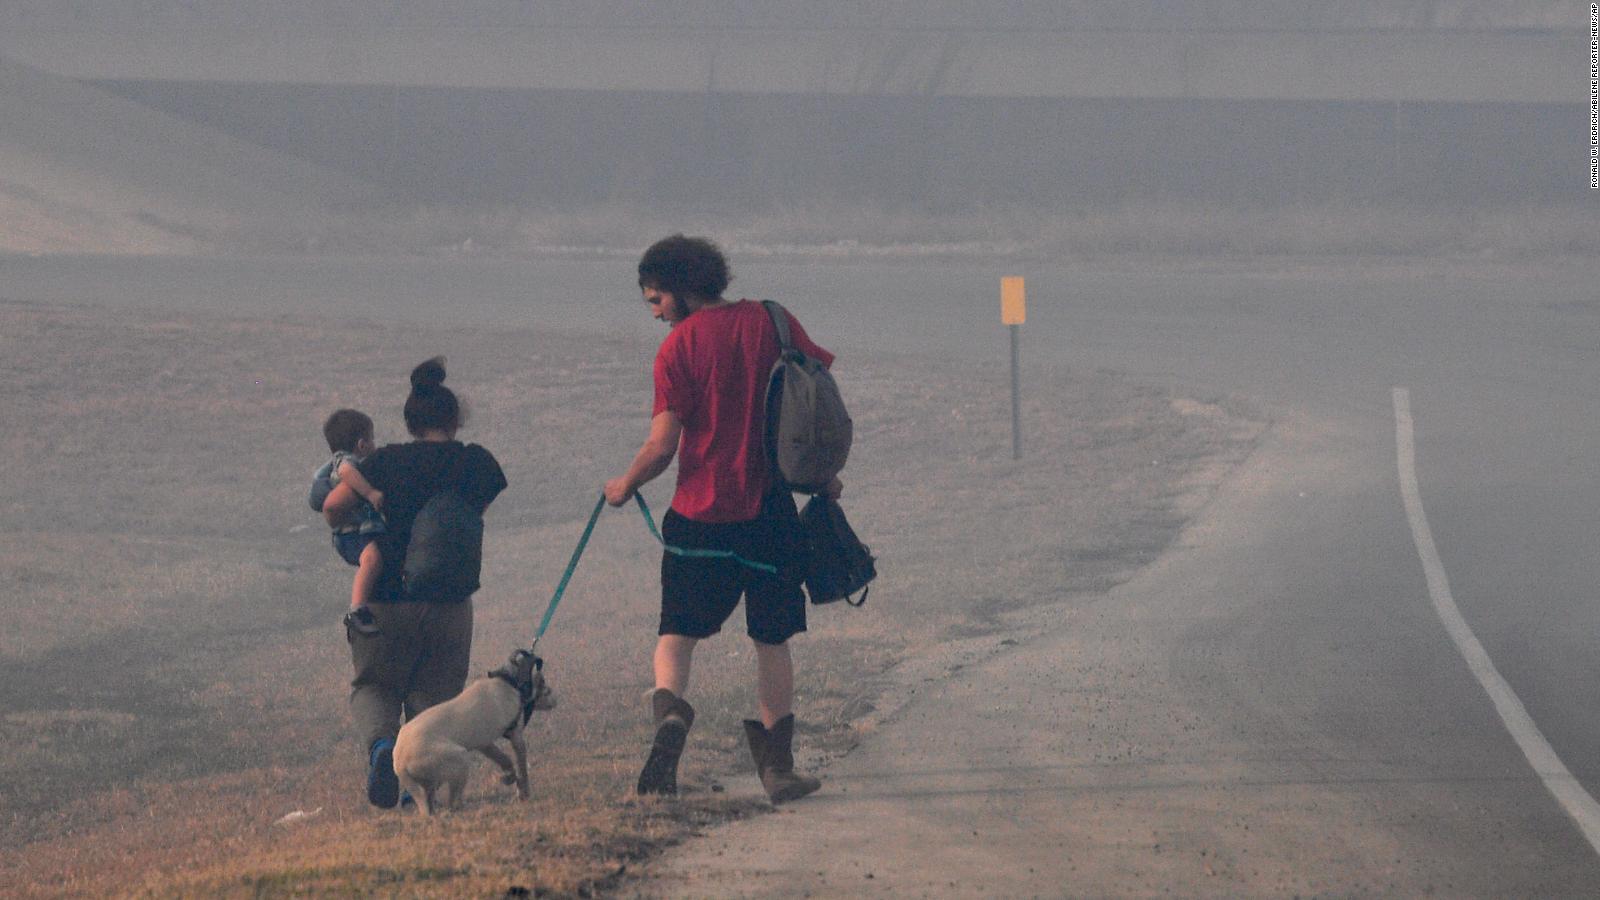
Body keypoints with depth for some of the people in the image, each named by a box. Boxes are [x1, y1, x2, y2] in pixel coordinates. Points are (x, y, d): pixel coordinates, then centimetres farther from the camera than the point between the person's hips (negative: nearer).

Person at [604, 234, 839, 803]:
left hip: (701, 511, -3)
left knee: (676, 633, 6)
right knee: (772, 640, 12)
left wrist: (624, 487, 9)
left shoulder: (680, 346, -6)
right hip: (772, 510, 3)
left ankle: (670, 712, -23)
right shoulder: (771, 322, 4)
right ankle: (777, 766, 11)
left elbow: (662, 447, -9)